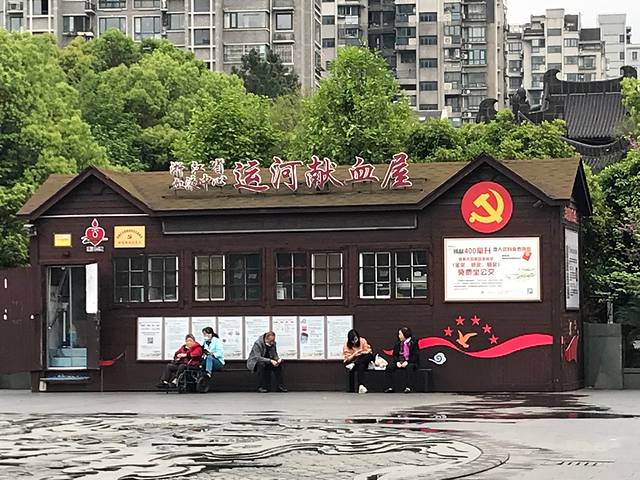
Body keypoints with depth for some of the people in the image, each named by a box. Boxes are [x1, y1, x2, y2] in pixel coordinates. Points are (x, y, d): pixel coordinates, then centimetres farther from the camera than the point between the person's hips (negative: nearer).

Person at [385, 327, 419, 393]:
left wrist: (407, 362, -22)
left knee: (409, 367, -39)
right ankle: (390, 387, -21)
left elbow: (415, 356, -11)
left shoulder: (413, 343, -6)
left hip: (410, 362, -5)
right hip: (400, 362, 5)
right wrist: (397, 362, -10)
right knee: (390, 366, -19)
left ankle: (408, 387, -37)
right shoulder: (398, 343, 8)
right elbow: (395, 354, 10)